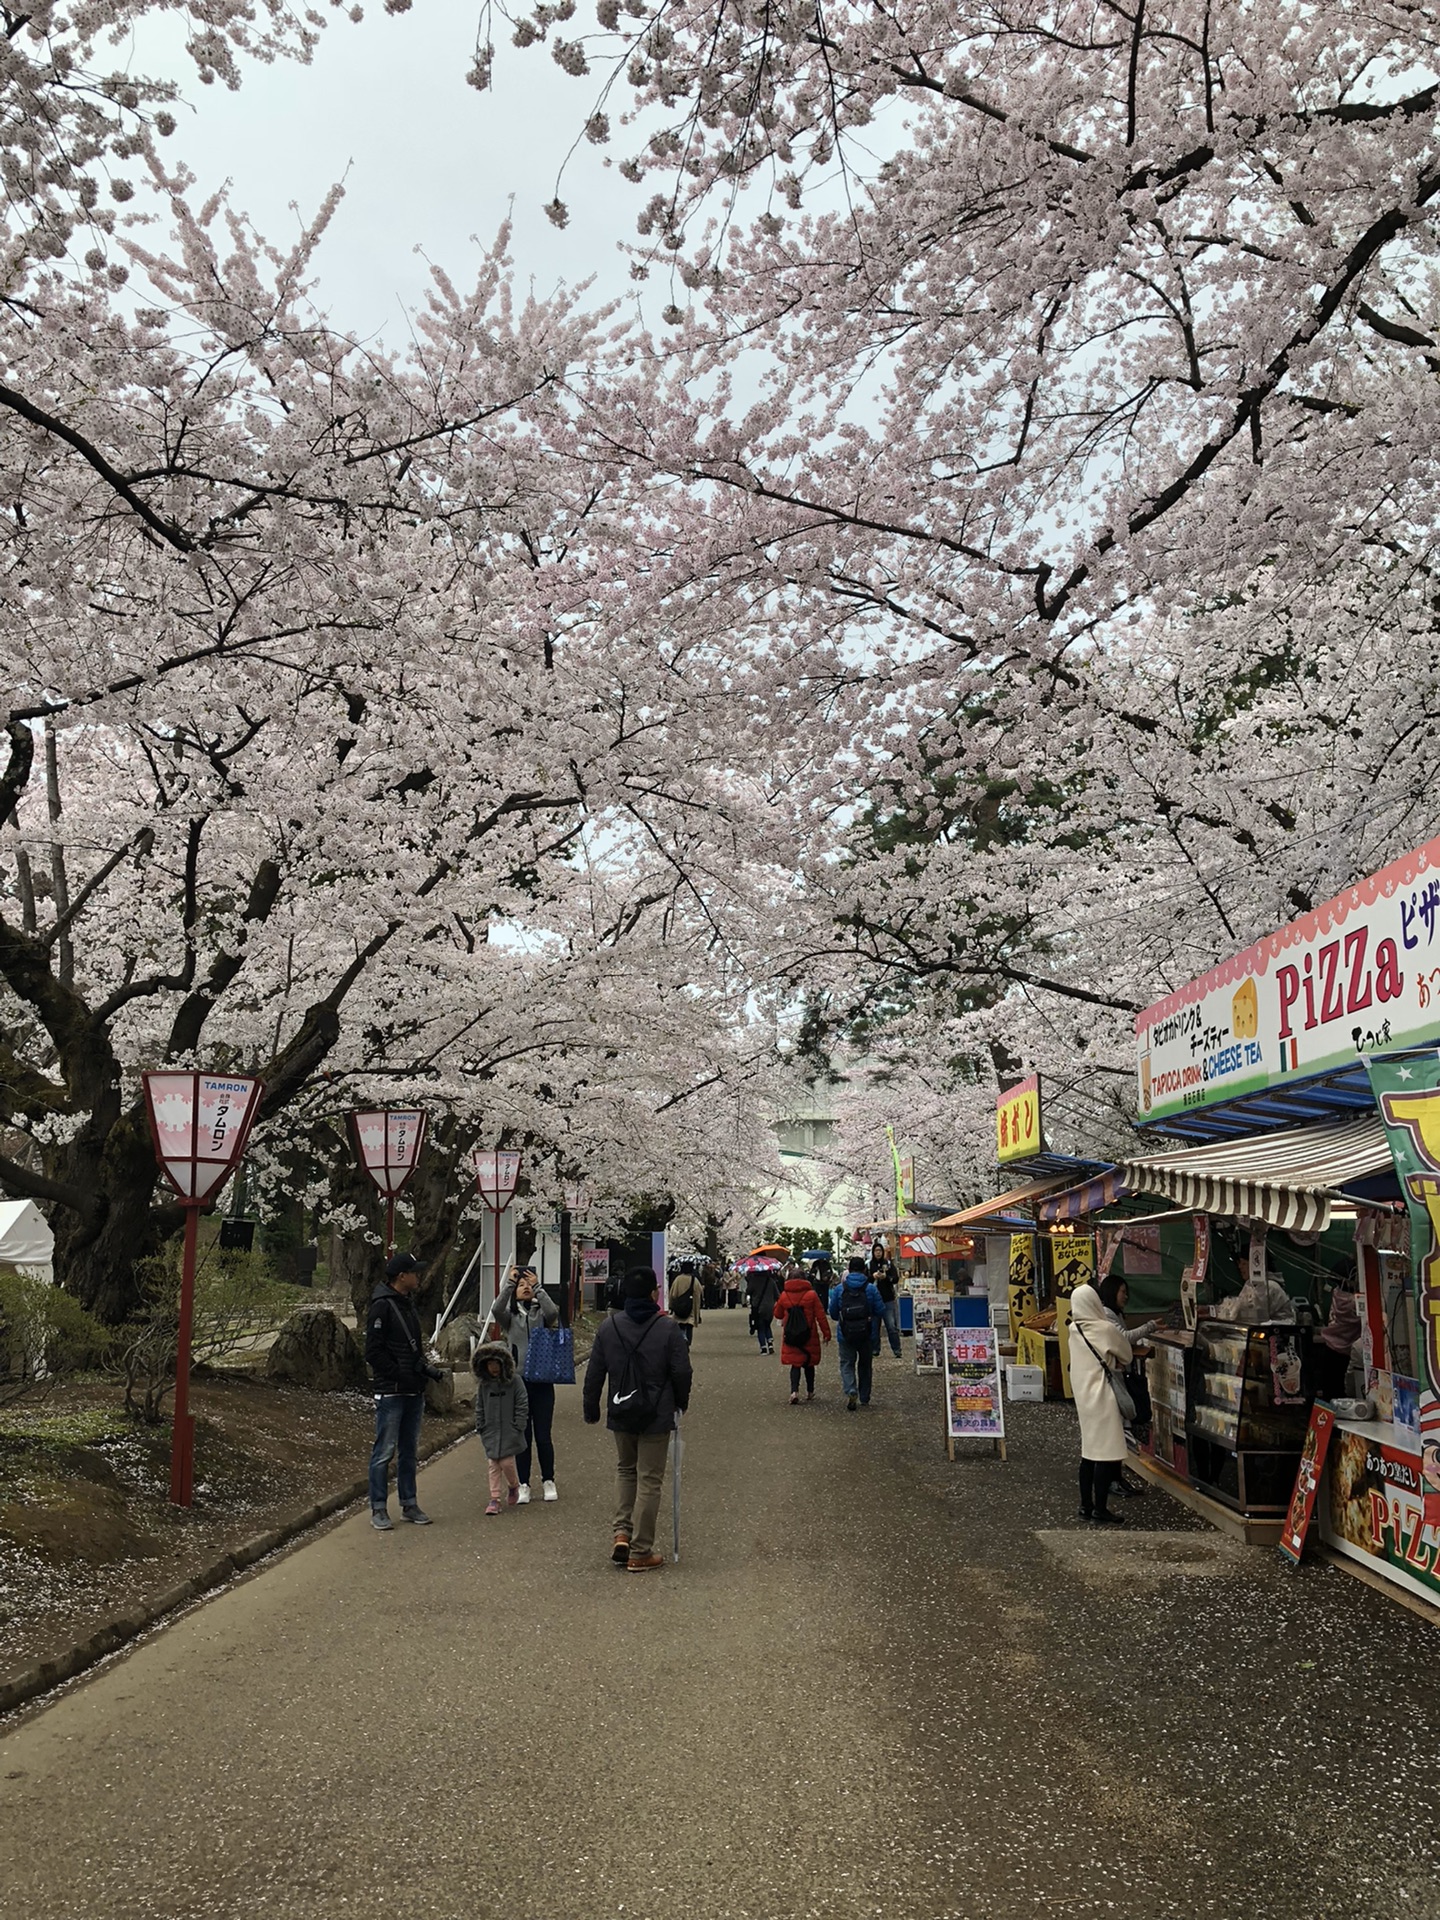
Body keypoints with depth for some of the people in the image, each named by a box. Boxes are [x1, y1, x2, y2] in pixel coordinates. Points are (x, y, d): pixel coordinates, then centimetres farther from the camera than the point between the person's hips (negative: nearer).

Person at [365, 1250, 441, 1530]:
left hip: (414, 1391, 9)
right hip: (391, 1392, -9)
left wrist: (425, 1367, 6)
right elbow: (373, 1353, -16)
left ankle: (409, 1504, 21)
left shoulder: (408, 1303, 15)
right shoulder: (381, 1306, -12)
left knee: (409, 1451, 14)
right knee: (385, 1451, -3)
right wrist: (401, 1375, -18)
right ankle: (379, 1509, 5)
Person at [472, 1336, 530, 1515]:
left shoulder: (514, 1380, -7)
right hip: (491, 1432, 3)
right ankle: (495, 1498, 7)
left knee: (507, 1462, -4)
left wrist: (518, 1426, -7)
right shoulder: (483, 1383, 4)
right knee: (493, 1465, 3)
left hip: (509, 1432, -3)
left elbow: (522, 1405, -5)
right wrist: (480, 1426, 6)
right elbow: (479, 1407, 12)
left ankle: (513, 1487, 26)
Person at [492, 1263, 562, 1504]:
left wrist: (538, 1287, -20)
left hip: (542, 1381, 0)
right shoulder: (510, 1315, 5)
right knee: (522, 1436, 5)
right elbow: (497, 1310, -17)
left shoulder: (541, 1313, 5)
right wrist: (509, 1284, -23)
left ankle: (548, 1482, 17)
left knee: (543, 1436, 3)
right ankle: (523, 1485, 12)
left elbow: (553, 1312, -18)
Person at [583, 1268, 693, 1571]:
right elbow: (682, 1372, -9)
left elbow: (594, 1374, 2)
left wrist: (591, 1409, 14)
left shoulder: (608, 1327, -3)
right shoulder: (667, 1328, -13)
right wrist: (681, 1402, 10)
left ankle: (622, 1532, 10)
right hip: (657, 1417, -3)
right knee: (649, 1480, 4)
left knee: (625, 1469, 24)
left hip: (620, 1415, 3)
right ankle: (640, 1552, 8)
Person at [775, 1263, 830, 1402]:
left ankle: (794, 1391, -17)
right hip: (809, 1337, 0)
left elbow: (778, 1314, 11)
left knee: (795, 1364, 3)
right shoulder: (811, 1295, -6)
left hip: (790, 1337, 0)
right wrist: (826, 1333, 1)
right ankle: (810, 1392, 29)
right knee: (809, 1364, 16)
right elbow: (821, 1316, -5)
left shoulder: (784, 1296, -3)